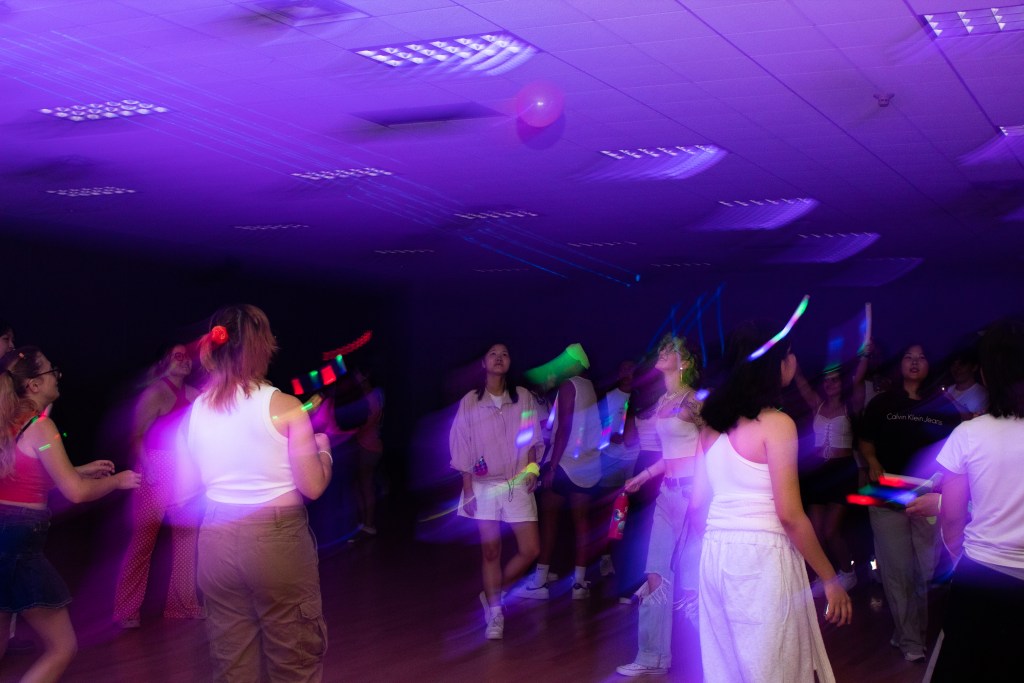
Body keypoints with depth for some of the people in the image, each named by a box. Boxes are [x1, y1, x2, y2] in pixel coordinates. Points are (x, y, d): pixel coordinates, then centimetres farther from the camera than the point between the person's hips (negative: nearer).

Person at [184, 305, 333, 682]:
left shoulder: (196, 411, 3)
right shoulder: (285, 407, -10)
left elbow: (185, 487, 11)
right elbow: (313, 486, -8)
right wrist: (323, 449, 10)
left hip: (217, 540, 5)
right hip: (276, 539, -4)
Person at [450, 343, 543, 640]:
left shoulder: (523, 398, 4)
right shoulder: (469, 402, 2)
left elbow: (532, 439, 8)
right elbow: (462, 450, 3)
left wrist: (532, 467, -8)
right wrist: (468, 490, -2)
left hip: (517, 484, 1)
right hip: (484, 485, -1)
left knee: (530, 550, -5)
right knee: (491, 551, 0)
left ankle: (492, 594, 16)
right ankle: (495, 615, 10)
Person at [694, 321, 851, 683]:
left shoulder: (712, 425, 10)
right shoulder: (776, 424, -11)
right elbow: (790, 515, -13)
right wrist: (830, 578, -6)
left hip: (716, 555, 7)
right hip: (761, 557, -7)